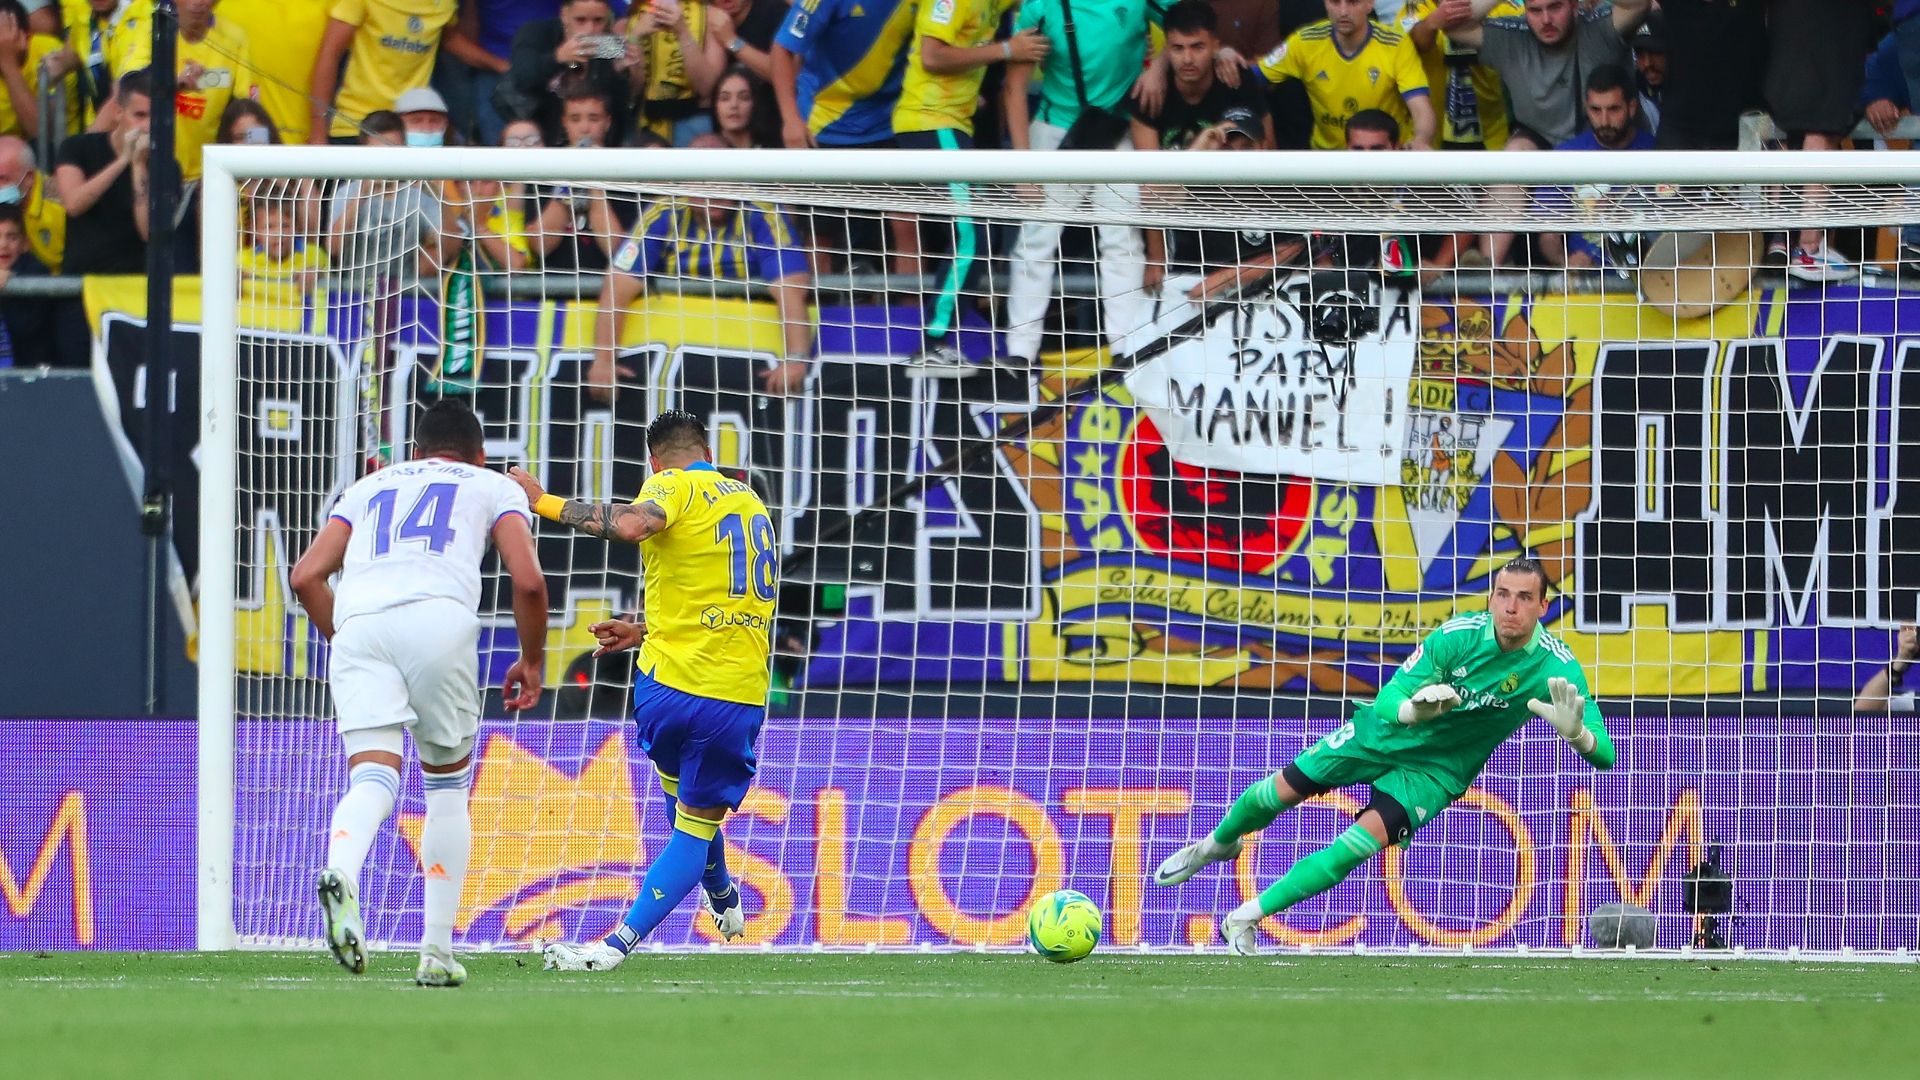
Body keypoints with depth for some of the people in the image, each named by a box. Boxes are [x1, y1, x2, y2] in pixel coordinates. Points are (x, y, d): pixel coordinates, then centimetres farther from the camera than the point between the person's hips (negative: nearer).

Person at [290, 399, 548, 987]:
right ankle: (437, 951, 10)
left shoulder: (368, 488, 34)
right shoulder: (494, 486, 26)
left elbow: (306, 575, 23)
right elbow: (528, 580, 11)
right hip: (440, 616, -1)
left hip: (358, 622, 1)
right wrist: (531, 661, 24)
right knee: (447, 784, 16)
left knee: (372, 777, -12)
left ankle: (340, 874, -46)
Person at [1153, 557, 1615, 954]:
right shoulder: (1457, 635, -27)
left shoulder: (1557, 667, -28)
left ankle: (1247, 918, -4)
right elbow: (1387, 701, -22)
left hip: (1439, 768, -1)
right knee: (1284, 789, 6)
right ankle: (1218, 843, 42)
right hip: (1386, 734, 1)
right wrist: (1413, 708, -48)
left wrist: (1575, 731, -57)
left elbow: (1604, 755, -32)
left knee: (1370, 836, -19)